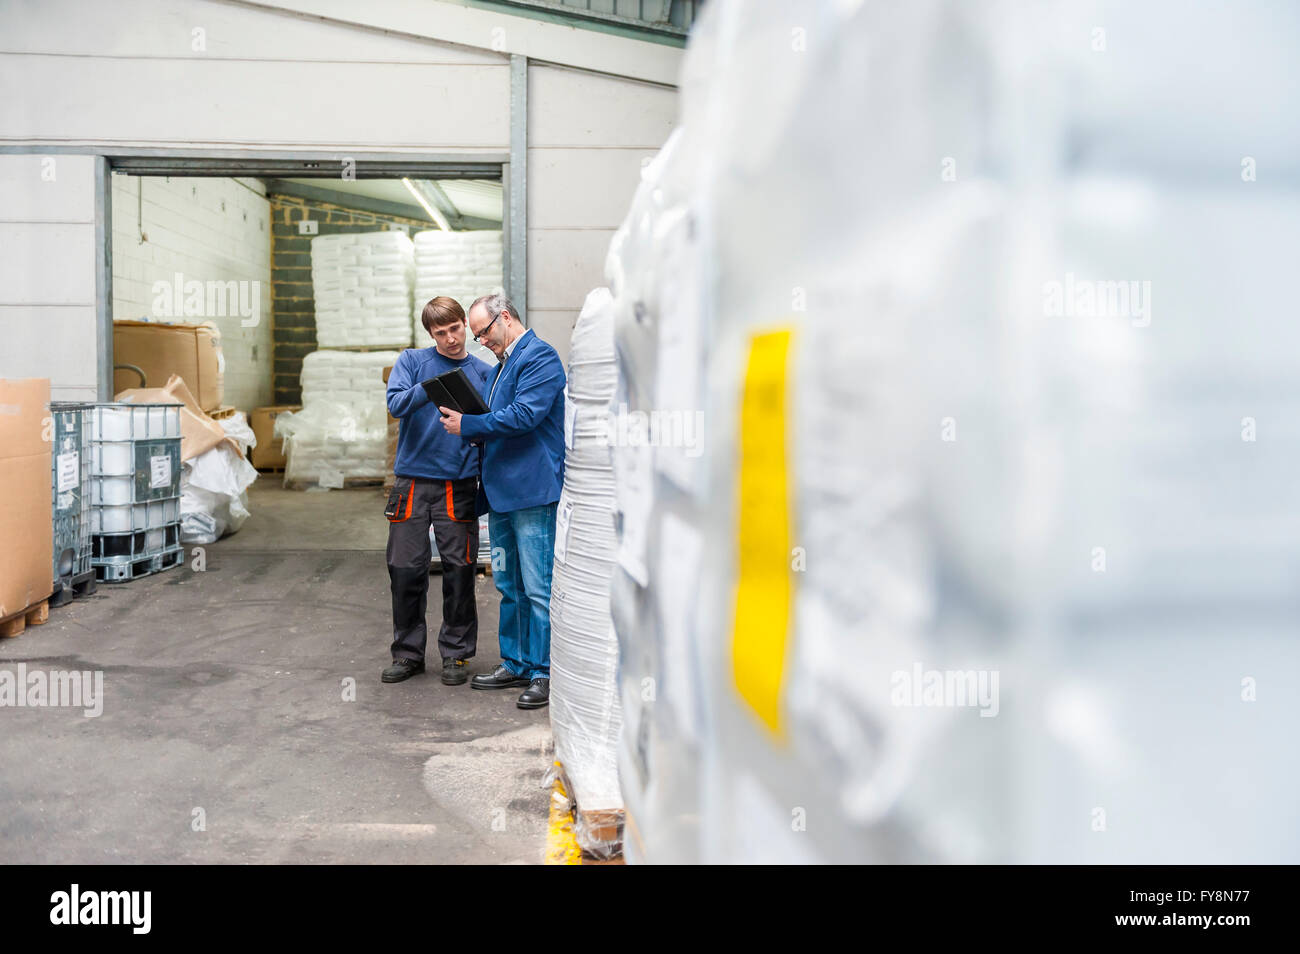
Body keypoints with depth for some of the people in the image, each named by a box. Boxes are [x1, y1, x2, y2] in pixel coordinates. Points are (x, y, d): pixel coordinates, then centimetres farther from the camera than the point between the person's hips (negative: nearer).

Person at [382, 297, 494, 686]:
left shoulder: (484, 372, 8)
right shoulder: (413, 361, 7)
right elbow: (396, 403, -10)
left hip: (459, 484, 0)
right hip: (413, 481, 0)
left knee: (459, 569, 2)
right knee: (405, 569, 3)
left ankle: (456, 653, 17)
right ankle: (408, 652, 19)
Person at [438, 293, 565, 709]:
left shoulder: (539, 356, -8)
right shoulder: (503, 363, 21)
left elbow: (524, 415, -19)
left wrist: (469, 424, -12)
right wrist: (469, 425, 6)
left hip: (534, 492, -10)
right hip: (501, 493, 10)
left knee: (539, 588, -6)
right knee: (509, 587, 16)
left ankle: (545, 674, 2)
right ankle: (516, 664, 26)